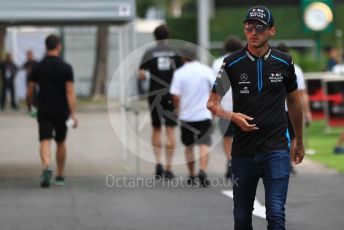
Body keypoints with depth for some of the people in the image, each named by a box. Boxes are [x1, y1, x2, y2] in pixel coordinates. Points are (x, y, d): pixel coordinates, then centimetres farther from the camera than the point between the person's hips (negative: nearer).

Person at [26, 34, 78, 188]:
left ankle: (46, 167, -33)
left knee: (45, 141, -6)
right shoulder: (66, 68, -6)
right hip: (61, 111, 0)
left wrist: (29, 106, 23)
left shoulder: (38, 67, -1)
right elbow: (70, 92, -13)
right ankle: (60, 176, 24)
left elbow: (30, 91, 4)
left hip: (44, 110, 0)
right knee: (60, 143, 16)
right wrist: (73, 114, -14)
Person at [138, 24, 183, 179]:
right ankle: (168, 169, -2)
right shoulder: (176, 52, 1)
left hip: (154, 95, 0)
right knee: (170, 131, 1)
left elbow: (141, 75, -8)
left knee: (156, 129, 15)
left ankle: (158, 162, -1)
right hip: (171, 95, 0)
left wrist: (144, 77, 13)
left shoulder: (149, 53, -1)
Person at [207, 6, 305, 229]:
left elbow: (294, 102, 18)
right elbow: (213, 103, 3)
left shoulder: (284, 62, 4)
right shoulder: (232, 63, 0)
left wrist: (300, 142, 23)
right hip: (243, 150, 1)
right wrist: (233, 116, -19)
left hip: (276, 149, -1)